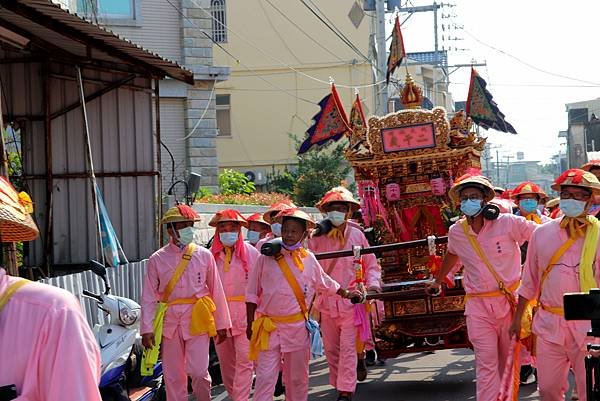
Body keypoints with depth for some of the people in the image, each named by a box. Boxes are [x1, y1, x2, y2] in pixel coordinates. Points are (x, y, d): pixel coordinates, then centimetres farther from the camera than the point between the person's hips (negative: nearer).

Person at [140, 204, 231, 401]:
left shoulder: (204, 255, 2)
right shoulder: (157, 259, 2)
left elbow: (216, 291, 5)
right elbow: (149, 297, 1)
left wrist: (222, 324, 6)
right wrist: (147, 329, -5)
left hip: (197, 320, -1)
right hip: (170, 320, 1)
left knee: (198, 371, -7)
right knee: (173, 375, 6)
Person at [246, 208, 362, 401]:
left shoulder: (309, 259, 5)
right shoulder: (266, 258, -1)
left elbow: (325, 282, 24)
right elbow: (252, 294, 4)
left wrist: (346, 294, 28)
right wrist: (250, 324, 3)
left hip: (297, 326, 2)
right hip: (269, 326, -2)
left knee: (298, 378, 11)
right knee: (265, 377, -7)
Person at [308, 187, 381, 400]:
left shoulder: (356, 235, 0)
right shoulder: (317, 237, -1)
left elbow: (371, 264, 7)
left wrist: (372, 284, -8)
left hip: (351, 300, -2)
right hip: (326, 301, 2)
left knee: (348, 347, -7)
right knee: (331, 348, 10)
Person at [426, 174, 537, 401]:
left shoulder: (507, 223, -8)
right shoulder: (456, 232, 5)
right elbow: (452, 255, 27)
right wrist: (437, 282, 38)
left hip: (509, 300, -1)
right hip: (478, 306, 1)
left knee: (510, 362, 10)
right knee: (486, 364, -5)